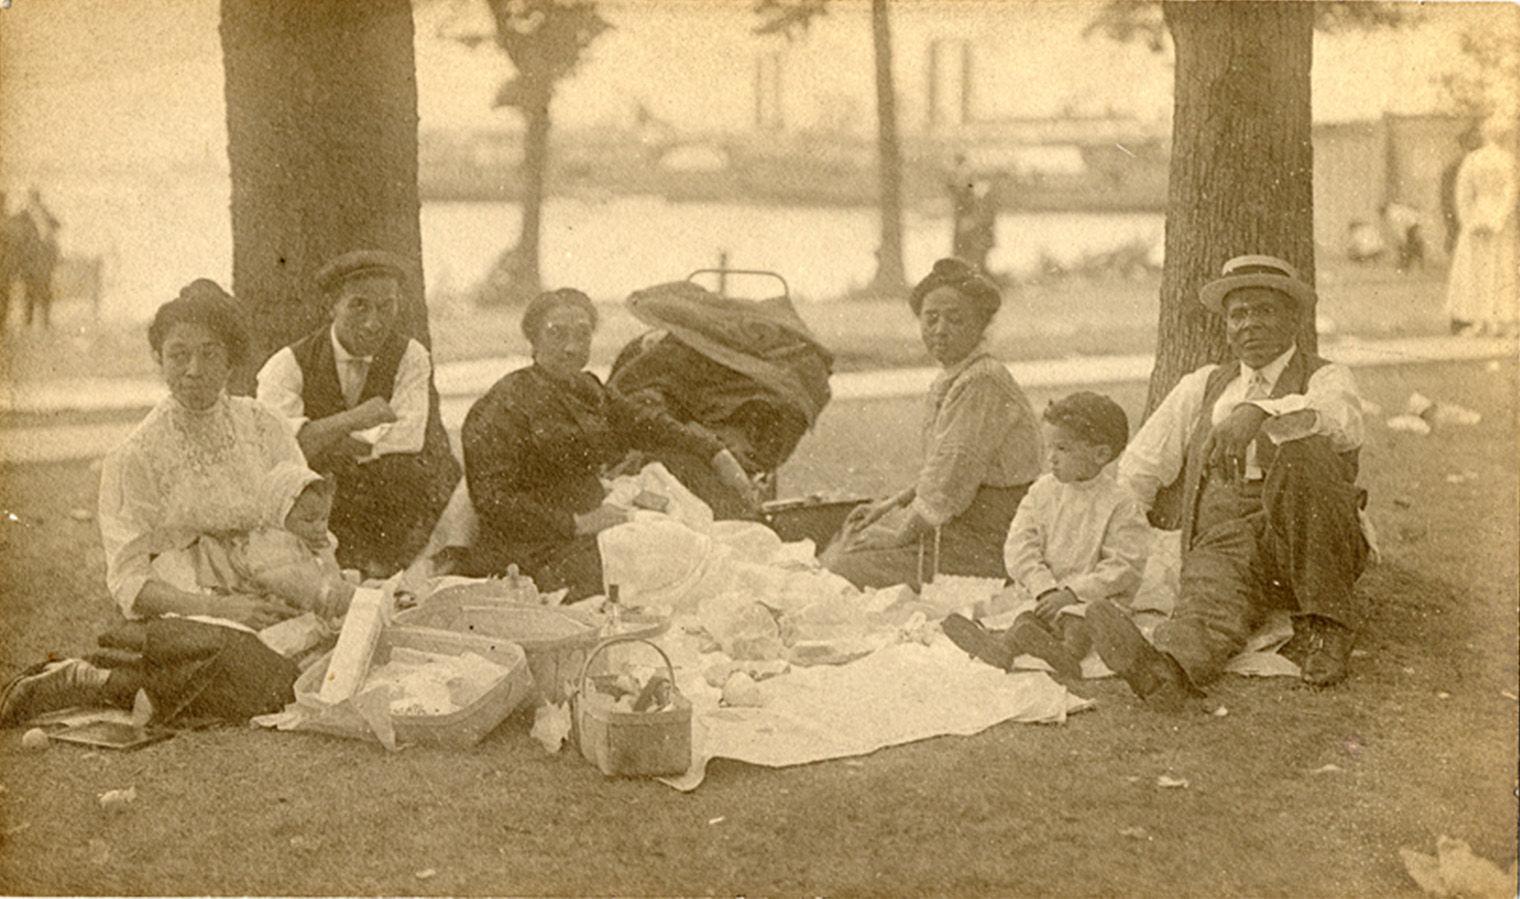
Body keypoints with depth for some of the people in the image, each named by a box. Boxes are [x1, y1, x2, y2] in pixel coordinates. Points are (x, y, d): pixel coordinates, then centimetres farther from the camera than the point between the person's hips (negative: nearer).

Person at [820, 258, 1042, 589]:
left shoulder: (982, 383, -20)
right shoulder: (951, 381, 12)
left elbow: (951, 484, -23)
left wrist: (900, 535, -15)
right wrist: (892, 503, 14)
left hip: (981, 545, -10)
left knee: (841, 572, -14)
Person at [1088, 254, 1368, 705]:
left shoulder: (1326, 379, 12)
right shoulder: (1202, 387, 25)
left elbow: (1343, 420, -15)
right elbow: (1137, 472, 24)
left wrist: (1260, 412, -36)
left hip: (1305, 540, -2)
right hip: (1223, 538, 2)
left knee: (1302, 452, -31)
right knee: (1213, 584, -34)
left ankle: (1326, 621, -24)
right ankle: (1166, 668, -68)